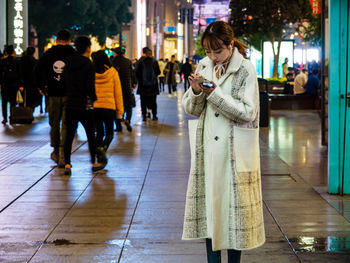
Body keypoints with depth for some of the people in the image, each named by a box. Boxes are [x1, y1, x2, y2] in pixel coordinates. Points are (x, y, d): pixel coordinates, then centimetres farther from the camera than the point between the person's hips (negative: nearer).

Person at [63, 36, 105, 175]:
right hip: (85, 105, -4)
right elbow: (90, 87, -14)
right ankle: (94, 163, 21)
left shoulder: (68, 63, 5)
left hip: (70, 104, 4)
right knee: (91, 134, 11)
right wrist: (94, 99, 2)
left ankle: (67, 165, -2)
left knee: (69, 135, 4)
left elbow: (65, 82, 9)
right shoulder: (88, 65, -12)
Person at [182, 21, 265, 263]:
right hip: (208, 149, 5)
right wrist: (196, 91, -10)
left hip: (236, 151, -5)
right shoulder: (204, 66, 8)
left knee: (235, 206, 0)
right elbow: (191, 109, 11)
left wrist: (215, 93, -19)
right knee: (209, 202, 7)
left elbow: (248, 112, -14)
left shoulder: (245, 69, -7)